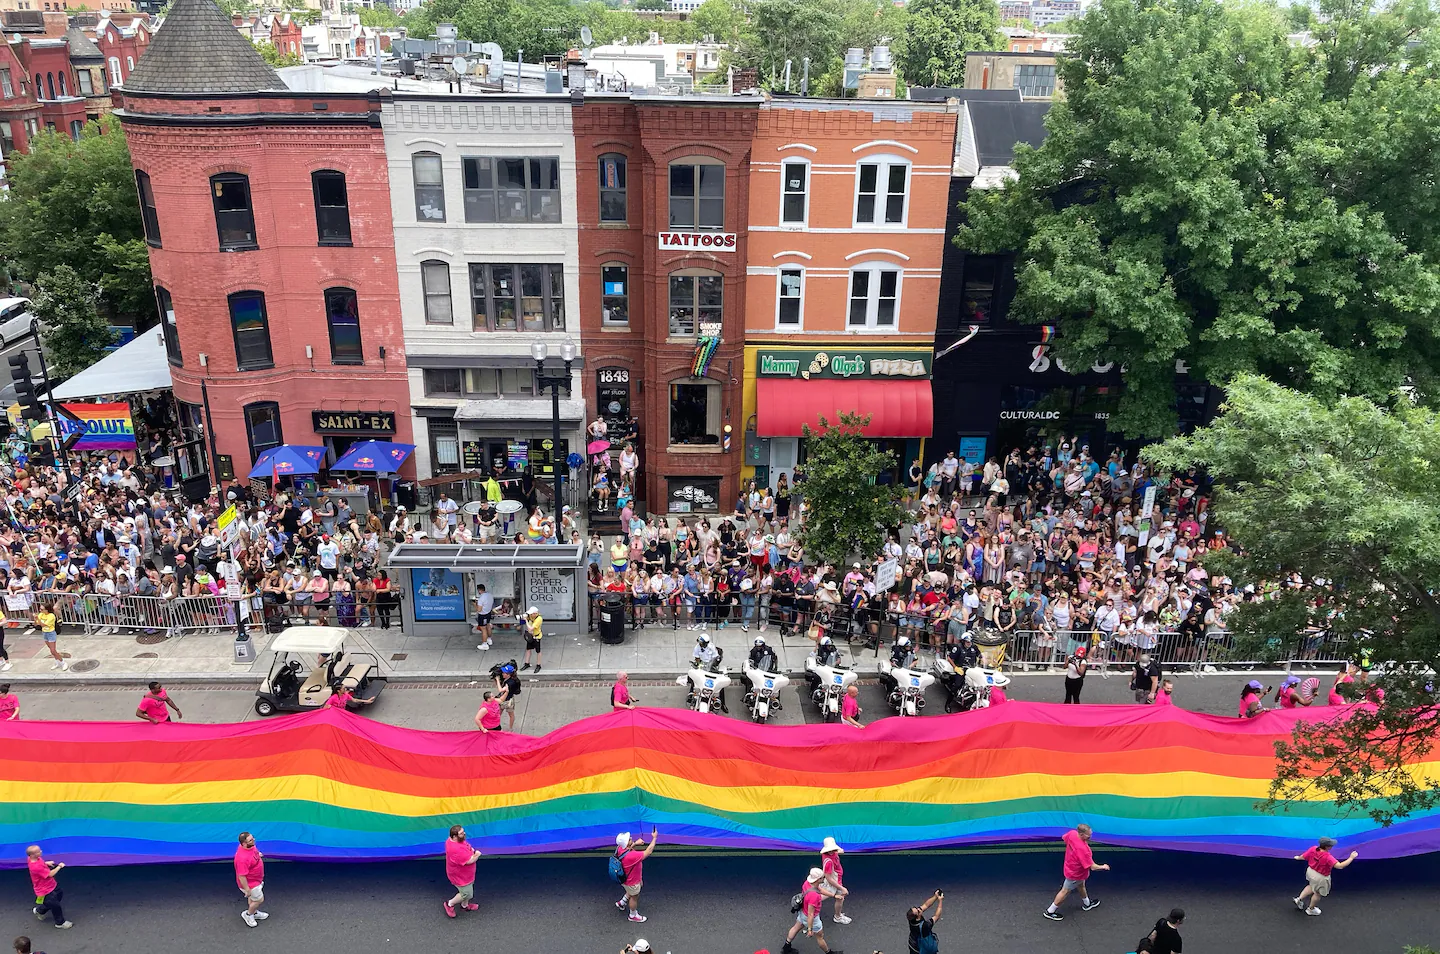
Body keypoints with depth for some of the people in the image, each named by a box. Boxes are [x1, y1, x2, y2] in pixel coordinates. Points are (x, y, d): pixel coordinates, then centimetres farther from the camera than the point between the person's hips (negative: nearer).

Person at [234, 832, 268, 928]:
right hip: (250, 883, -8)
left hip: (255, 879, 8)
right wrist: (247, 890, -25)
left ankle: (254, 913, 51)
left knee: (252, 898, 30)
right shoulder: (242, 858, -42)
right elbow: (241, 876, -32)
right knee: (259, 900, 12)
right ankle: (248, 914, 36)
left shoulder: (250, 846, -16)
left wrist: (258, 855, 2)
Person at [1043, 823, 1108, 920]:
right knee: (1065, 891, 12)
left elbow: (1064, 837, 3)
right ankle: (1050, 911, 28)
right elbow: (1092, 867, -33)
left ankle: (1087, 903, 58)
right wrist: (1103, 867, -14)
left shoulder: (1072, 833, -23)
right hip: (1075, 874, -8)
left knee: (1081, 885, 32)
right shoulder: (1083, 849, -44)